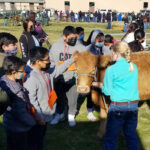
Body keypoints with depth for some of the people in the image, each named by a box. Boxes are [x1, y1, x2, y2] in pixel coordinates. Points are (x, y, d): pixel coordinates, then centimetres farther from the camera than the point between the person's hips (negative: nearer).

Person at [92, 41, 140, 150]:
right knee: (131, 136, 16)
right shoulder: (134, 67, 5)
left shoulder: (111, 70, -11)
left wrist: (99, 84, 12)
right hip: (134, 106, 5)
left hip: (118, 107, -5)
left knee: (110, 138, 9)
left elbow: (107, 91, -7)